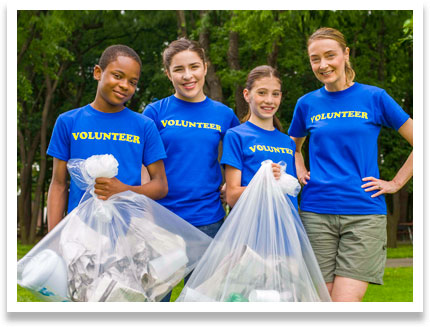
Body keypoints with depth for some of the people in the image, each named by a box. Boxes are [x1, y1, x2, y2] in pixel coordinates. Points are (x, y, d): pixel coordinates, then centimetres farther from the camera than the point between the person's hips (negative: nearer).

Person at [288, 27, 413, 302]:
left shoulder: (374, 97, 3)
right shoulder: (307, 104, 11)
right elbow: (293, 146, 30)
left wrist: (395, 183, 1)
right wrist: (300, 173, 12)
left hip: (364, 212, -2)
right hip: (316, 213, 3)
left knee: (345, 301, -11)